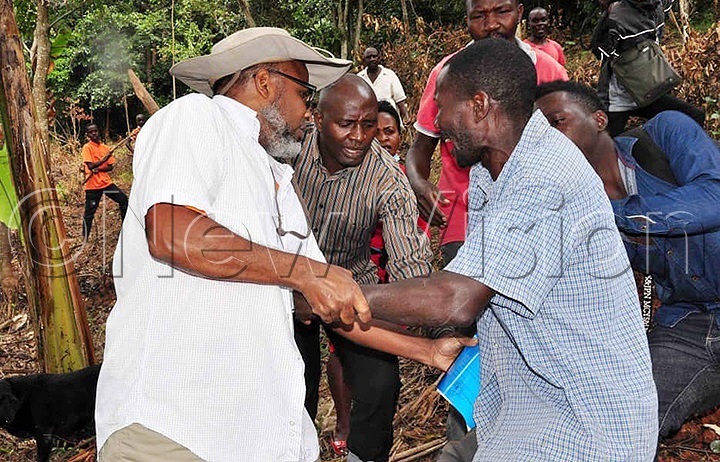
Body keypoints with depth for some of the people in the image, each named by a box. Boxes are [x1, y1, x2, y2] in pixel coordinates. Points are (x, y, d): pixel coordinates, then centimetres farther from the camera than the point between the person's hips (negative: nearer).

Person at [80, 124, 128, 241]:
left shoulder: (105, 147, 9)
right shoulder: (87, 147, -7)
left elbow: (110, 166, 5)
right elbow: (90, 166, -17)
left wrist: (99, 169, -13)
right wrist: (104, 158, -20)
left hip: (106, 182, 5)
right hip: (93, 185, -5)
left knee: (123, 199, 2)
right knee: (89, 212, -1)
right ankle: (85, 238, 9)